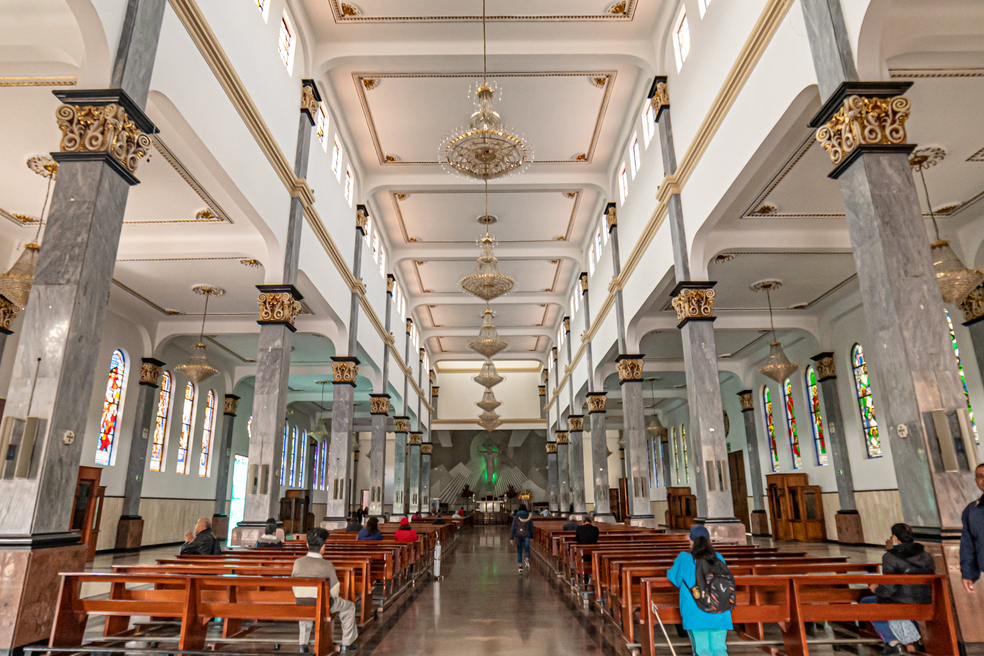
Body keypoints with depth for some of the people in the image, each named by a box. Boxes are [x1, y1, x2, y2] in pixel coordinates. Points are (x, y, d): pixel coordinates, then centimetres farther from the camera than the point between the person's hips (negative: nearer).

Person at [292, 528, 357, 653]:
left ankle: (303, 644, 35)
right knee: (349, 607, 22)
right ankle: (346, 644, 30)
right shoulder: (327, 565, -18)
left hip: (300, 605, 4)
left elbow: (293, 587, 3)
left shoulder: (298, 562, -8)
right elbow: (334, 591, -11)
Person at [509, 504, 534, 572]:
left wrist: (511, 538, -4)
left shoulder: (516, 517, -4)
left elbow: (513, 528, -7)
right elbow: (531, 528, 5)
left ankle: (520, 566, 9)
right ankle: (527, 560, -27)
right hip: (526, 536, -1)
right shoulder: (529, 517, -1)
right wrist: (531, 537, 18)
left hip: (518, 536, 1)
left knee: (519, 551, 14)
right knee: (527, 550, 3)